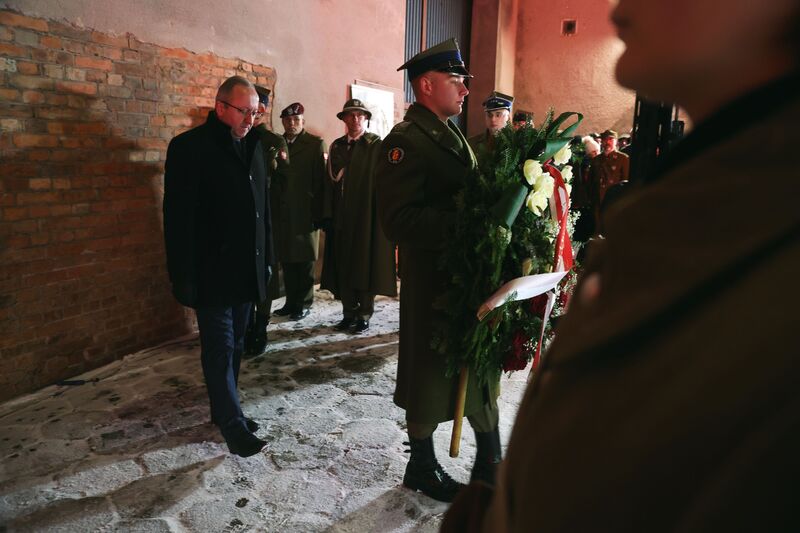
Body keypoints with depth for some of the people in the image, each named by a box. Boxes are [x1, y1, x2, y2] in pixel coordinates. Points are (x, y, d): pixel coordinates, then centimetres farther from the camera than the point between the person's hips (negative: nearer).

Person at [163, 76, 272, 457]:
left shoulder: (252, 146, 10)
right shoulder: (190, 147, -9)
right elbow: (178, 216, -13)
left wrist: (266, 259, 12)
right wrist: (184, 278, -15)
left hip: (247, 269, 7)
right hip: (212, 272, -6)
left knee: (234, 345, 16)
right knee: (220, 348, 1)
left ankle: (224, 409, 30)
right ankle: (232, 424, 12)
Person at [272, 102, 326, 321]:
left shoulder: (316, 144, 0)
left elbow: (321, 180, -7)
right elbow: (271, 178, 10)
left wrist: (318, 213, -12)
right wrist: (271, 211, 3)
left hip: (305, 214, -4)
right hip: (282, 214, 4)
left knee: (305, 260, 4)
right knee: (286, 260, 9)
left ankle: (304, 303, 16)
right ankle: (291, 301, 22)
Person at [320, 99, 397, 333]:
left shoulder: (377, 145, -3)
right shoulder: (337, 146, 14)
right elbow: (333, 178, 10)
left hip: (367, 216, -5)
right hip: (341, 217, 5)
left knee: (366, 264, 2)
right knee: (344, 265, 6)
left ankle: (364, 314, 12)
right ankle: (349, 313, 16)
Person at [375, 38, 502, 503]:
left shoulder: (454, 135, 16)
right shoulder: (405, 141, -14)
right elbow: (399, 220, -25)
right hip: (433, 279, -9)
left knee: (479, 367, 18)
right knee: (430, 373, 8)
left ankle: (491, 465, 37)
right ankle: (422, 468, 31)